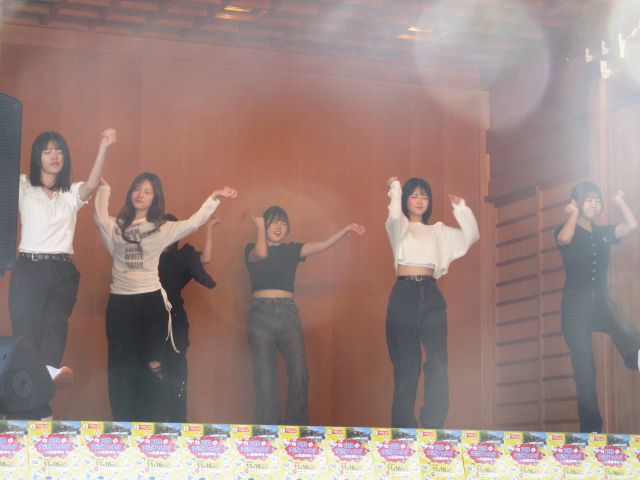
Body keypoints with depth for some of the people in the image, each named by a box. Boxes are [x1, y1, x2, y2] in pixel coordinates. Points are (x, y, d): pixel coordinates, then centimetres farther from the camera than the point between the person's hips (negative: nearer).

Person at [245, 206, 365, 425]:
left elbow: (322, 245, 4)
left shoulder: (291, 249, 16)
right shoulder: (252, 249, 10)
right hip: (261, 314, -2)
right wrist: (260, 227, 1)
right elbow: (261, 253, -14)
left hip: (288, 314, 3)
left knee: (300, 375, -9)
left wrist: (347, 229, -7)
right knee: (264, 379, -5)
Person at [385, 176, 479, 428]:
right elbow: (394, 215, -11)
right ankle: (403, 429, 1)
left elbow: (471, 236, 15)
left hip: (431, 295, 3)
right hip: (404, 294, -3)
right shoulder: (399, 227, 12)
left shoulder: (438, 231, 22)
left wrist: (460, 207, 11)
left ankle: (433, 426, -14)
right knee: (406, 365, -4)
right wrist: (395, 188, 0)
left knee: (438, 363, -13)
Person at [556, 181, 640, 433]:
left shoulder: (603, 233, 15)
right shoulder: (567, 230, 3)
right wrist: (575, 213, -7)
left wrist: (620, 201, 12)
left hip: (601, 299, 4)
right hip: (576, 302, -4)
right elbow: (565, 239, -22)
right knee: (584, 368, -6)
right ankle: (591, 428, -2)